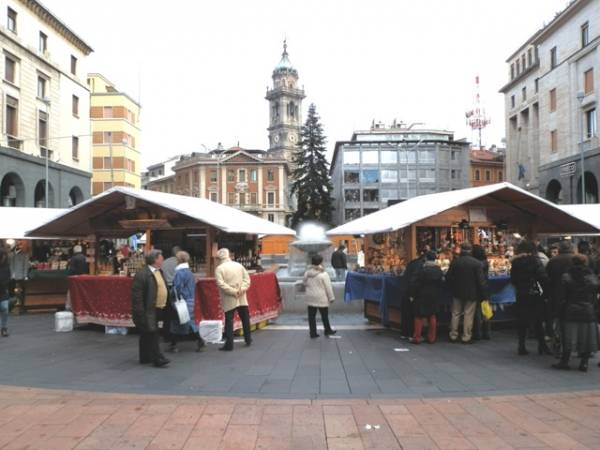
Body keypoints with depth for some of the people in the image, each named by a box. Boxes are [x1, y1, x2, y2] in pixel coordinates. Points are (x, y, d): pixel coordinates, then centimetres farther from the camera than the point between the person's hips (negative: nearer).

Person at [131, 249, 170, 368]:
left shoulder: (159, 272, 11)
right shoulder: (142, 275, -17)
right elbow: (137, 296, -19)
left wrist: (164, 307, 15)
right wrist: (140, 314, -21)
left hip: (157, 310, 9)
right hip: (147, 311, -9)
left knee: (147, 335, 16)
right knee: (152, 334, -7)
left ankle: (145, 358, 25)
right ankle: (158, 359, -4)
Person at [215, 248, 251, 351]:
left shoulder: (219, 268, -7)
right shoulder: (239, 265, 7)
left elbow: (221, 284, -17)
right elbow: (247, 278, 3)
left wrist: (233, 292, -14)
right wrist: (242, 289, -6)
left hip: (229, 300, -4)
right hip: (242, 299, 4)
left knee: (229, 321, 0)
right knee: (245, 319, 16)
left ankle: (229, 344, -1)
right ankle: (248, 340, 27)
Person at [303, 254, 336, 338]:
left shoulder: (307, 273, 2)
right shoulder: (323, 274, -14)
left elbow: (305, 284, 13)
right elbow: (328, 287, -11)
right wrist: (331, 297, -3)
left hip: (310, 298, 4)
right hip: (321, 298, -4)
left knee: (311, 315, 8)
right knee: (324, 315, 11)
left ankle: (313, 333, 11)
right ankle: (327, 330, 25)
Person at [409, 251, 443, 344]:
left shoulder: (422, 270, -16)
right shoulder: (439, 271, 1)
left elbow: (415, 284, -15)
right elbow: (442, 284, 7)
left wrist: (413, 295, -5)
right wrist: (439, 295, 15)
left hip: (422, 296, -5)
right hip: (434, 297, 5)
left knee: (419, 316, 3)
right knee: (432, 316, 14)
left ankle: (417, 337, 4)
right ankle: (431, 337, 17)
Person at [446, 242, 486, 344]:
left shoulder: (455, 261, -5)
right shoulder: (476, 263, -11)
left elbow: (448, 277, -1)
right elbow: (480, 281, -11)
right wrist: (483, 295, -3)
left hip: (457, 292, 3)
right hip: (471, 293, -2)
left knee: (455, 314, 12)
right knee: (468, 315, 4)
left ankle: (453, 336, 18)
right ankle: (466, 337, 7)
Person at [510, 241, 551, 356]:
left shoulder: (515, 262, 2)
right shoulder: (535, 261, -10)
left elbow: (513, 279, 5)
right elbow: (543, 277, -17)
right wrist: (545, 291, -7)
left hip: (520, 296, 3)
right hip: (534, 295, -3)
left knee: (521, 321, 9)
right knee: (537, 321, 7)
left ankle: (522, 346, 12)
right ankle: (542, 346, 12)